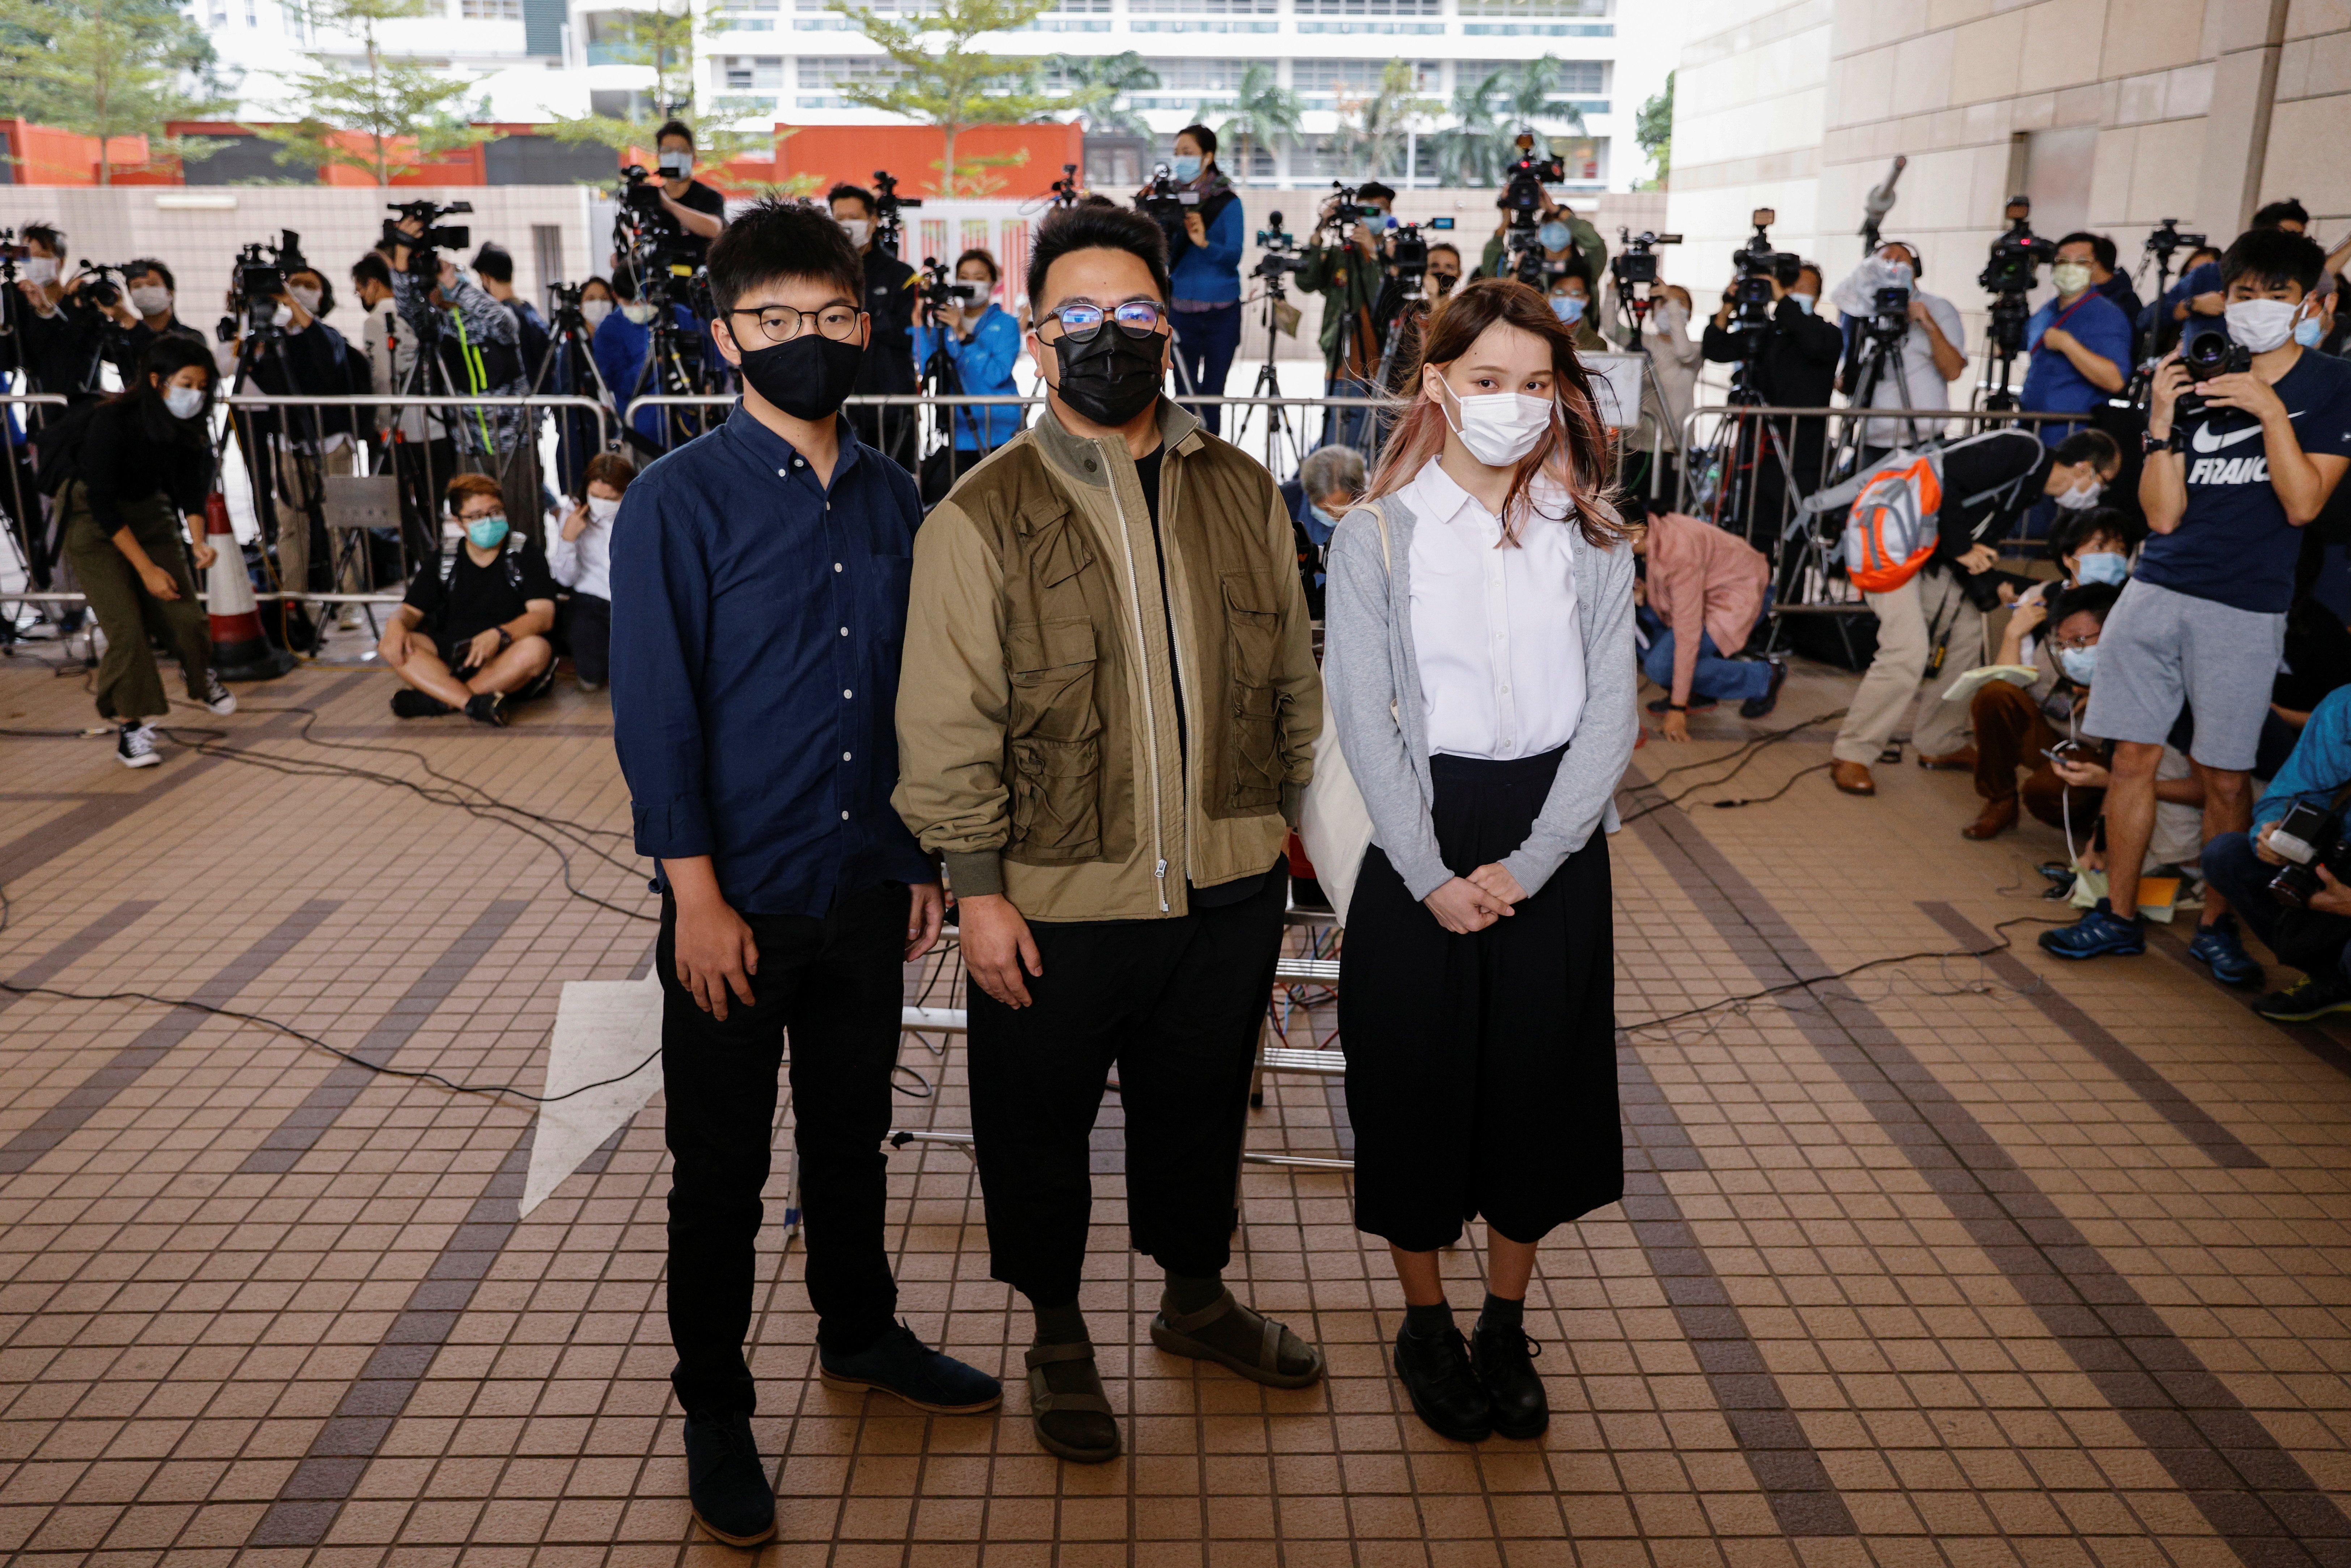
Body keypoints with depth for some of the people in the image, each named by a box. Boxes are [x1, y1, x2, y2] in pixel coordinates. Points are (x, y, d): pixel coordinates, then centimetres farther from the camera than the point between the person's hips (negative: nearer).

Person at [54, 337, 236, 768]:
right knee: (126, 625, -13)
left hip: (149, 510, 5)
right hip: (92, 519, -4)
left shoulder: (191, 425, -13)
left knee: (184, 613, -4)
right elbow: (103, 504, -24)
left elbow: (191, 490, -4)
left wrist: (198, 541, -22)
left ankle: (199, 673, 29)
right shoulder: (112, 420, -28)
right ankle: (130, 725, 0)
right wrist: (146, 568, -25)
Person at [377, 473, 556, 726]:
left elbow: (543, 615, -11)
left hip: (508, 666, -3)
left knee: (536, 649, -36)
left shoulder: (524, 553, 1)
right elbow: (411, 610, 10)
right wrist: (396, 624, -16)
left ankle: (434, 700, -28)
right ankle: (477, 704, -37)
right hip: (453, 657, 4)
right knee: (390, 646, -20)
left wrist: (498, 635, -30)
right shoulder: (444, 559, 12)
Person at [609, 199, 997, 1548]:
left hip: (868, 890, 4)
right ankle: (716, 1413, 29)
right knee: (722, 1168, 10)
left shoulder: (894, 503, 4)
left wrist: (926, 859, 10)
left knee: (854, 1132, 21)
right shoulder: (678, 504, -10)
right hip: (740, 906, -4)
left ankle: (862, 1331, 43)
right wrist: (699, 897, -14)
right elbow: (656, 714, -12)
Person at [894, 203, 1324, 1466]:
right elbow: (947, 722, -8)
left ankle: (1196, 1297, 45)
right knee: (1039, 1125, 13)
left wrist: (1302, 830, 10)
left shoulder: (1242, 493, 5)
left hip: (1230, 887, 4)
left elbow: (1291, 681, 11)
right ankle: (1058, 1337, 37)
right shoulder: (983, 515, -7)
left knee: (1202, 1103, 21)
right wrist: (977, 889, -12)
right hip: (1057, 901, -3)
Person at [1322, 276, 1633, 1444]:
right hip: (1423, 846, -2)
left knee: (1539, 1082, 11)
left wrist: (1529, 864, -12)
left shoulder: (1591, 536, 4)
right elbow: (1365, 722, -6)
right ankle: (1426, 1324, 29)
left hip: (1556, 848, 2)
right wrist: (1432, 877, -13)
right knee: (1418, 1086, 7)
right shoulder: (1377, 534, -2)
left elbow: (1610, 712, -1)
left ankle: (1506, 1324, 32)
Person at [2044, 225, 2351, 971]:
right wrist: (2161, 422, -10)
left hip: (2245, 609, -2)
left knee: (2225, 775, 1)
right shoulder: (2195, 381, 7)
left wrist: (2271, 411, -17)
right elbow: (2163, 515, 1)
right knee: (2133, 756, 4)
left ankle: (2216, 921, 18)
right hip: (2157, 593, 3)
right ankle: (2119, 916, 15)